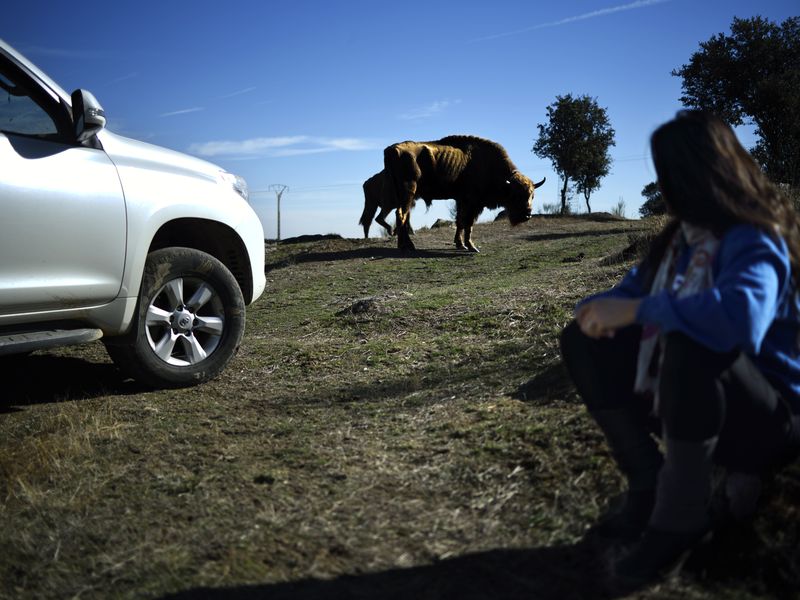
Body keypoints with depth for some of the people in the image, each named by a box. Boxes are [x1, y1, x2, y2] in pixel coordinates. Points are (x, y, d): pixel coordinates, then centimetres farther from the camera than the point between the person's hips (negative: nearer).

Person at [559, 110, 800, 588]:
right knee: (584, 342, -1)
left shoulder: (753, 242, -22)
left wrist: (634, 310, -35)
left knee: (691, 342, -39)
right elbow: (638, 285, 12)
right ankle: (650, 488, -3)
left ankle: (681, 519, -20)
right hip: (691, 400, 8)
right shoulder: (683, 235, 4)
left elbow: (741, 314, -44)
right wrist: (600, 307, -12)